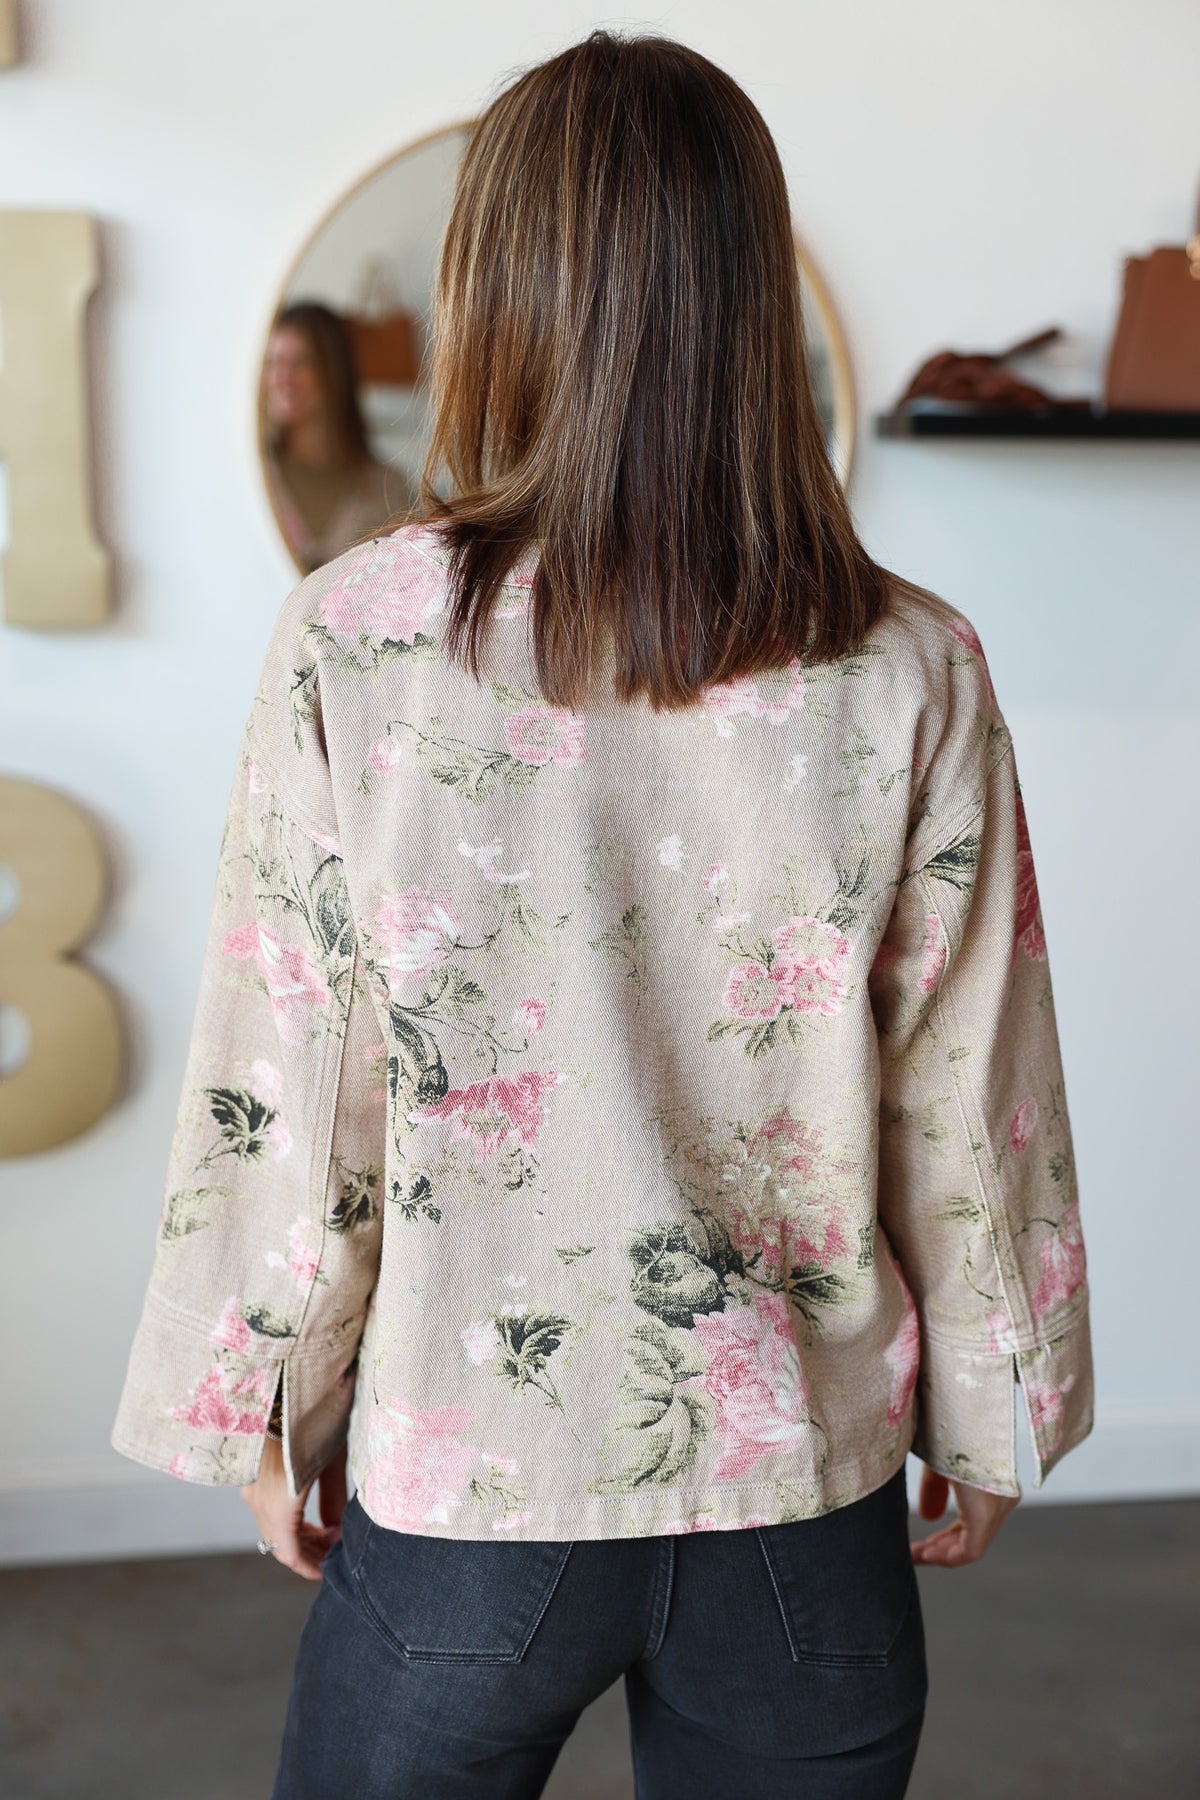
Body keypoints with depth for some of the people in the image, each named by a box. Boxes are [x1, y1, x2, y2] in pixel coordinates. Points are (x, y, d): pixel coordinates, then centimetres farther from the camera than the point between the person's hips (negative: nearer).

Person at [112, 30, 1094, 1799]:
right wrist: (985, 1427, 10)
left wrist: (269, 1415, 6)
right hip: (807, 1501, 2)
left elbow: (290, 1092, -9)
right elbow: (972, 1107, -4)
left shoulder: (350, 643, -14)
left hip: (460, 1476, -1)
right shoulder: (913, 672, -11)